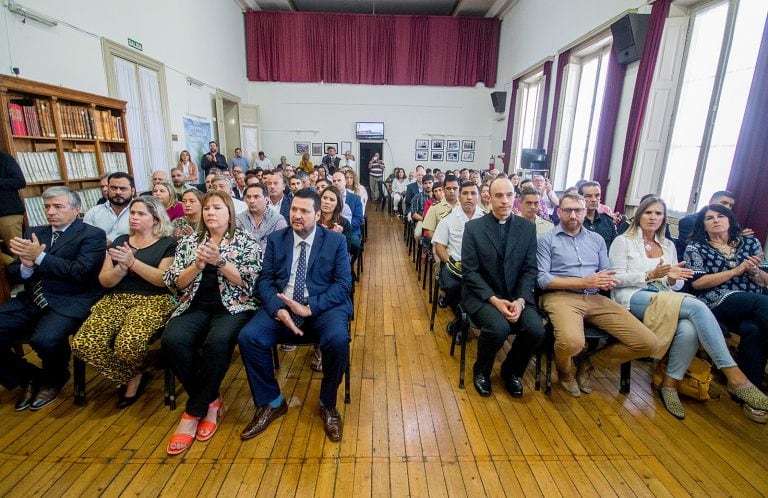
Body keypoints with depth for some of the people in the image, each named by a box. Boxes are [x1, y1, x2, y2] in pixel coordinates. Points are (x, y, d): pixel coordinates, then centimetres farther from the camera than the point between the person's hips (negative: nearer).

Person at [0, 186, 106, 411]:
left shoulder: (92, 235, -2)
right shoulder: (34, 233, 17)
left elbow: (80, 272, -14)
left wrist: (39, 257, -16)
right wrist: (26, 266, -10)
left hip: (69, 302, -6)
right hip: (31, 300, 7)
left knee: (45, 339, -31)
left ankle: (53, 380, 5)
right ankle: (29, 377, 17)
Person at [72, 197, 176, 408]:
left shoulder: (167, 243, 2)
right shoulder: (120, 241, 17)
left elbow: (164, 280, -11)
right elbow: (105, 281, 9)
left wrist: (132, 262, -16)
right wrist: (121, 268, -12)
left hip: (153, 301, -5)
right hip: (116, 299, 5)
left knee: (128, 345, -31)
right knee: (82, 344, -20)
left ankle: (133, 378, 7)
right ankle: (134, 377, 3)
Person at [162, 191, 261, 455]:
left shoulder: (245, 242, 4)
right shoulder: (189, 241, 15)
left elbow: (249, 282, -6)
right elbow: (174, 283, 8)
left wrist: (219, 260, -15)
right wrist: (198, 264, -9)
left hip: (233, 307, -3)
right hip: (196, 307, 4)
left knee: (218, 341, -34)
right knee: (172, 340, -27)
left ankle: (194, 412, -10)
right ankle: (211, 401, -6)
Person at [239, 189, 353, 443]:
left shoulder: (336, 240, 3)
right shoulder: (275, 239, 10)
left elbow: (343, 284, -5)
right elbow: (264, 280, 4)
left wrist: (311, 308, -19)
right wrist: (278, 309, -16)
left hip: (323, 308, -2)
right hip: (281, 306, 3)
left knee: (338, 339, -31)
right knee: (248, 337, -21)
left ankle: (328, 405, -2)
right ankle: (271, 403, 4)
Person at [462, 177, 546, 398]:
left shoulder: (527, 227, 5)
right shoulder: (473, 227, -3)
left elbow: (529, 269, 3)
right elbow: (469, 271, -7)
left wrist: (520, 300, -14)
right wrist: (494, 300, -18)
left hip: (516, 296, 3)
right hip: (481, 294, -3)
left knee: (536, 330, -22)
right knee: (498, 328, -30)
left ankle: (511, 371, 11)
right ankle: (481, 371, 4)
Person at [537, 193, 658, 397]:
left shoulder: (597, 239, 20)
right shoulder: (547, 240, 3)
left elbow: (607, 273, 16)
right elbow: (542, 279, -7)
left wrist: (607, 281, -10)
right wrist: (583, 282, -13)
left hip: (596, 299, 6)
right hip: (561, 297, -5)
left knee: (648, 343, -9)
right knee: (572, 342, -36)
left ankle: (589, 363, 14)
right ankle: (565, 371, 4)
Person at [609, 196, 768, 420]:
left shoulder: (668, 245, 23)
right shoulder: (623, 241, 7)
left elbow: (676, 285, 19)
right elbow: (617, 279, -4)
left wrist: (672, 279, -6)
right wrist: (650, 275, -16)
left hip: (666, 300, 5)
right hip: (633, 297, -5)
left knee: (689, 329, -30)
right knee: (697, 307, -29)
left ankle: (669, 384, -15)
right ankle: (735, 376, -25)